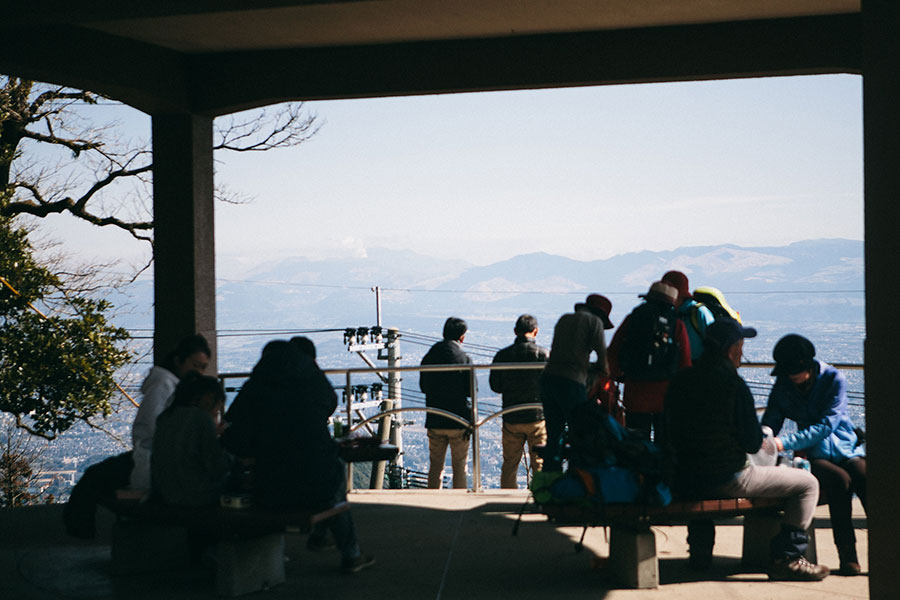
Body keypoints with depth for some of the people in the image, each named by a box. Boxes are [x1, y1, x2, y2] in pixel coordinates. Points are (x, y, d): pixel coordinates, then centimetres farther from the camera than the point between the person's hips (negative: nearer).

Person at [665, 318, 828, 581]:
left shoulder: (680, 380, 5)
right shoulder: (734, 384, -14)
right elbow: (753, 444, -10)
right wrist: (760, 439, 15)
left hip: (684, 481, 7)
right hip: (728, 478, -7)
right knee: (808, 484, 3)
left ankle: (700, 551, 42)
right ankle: (785, 559, -1)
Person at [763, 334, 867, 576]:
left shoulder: (834, 379, -5)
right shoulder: (783, 384, 6)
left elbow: (825, 426, -15)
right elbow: (769, 424, 9)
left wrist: (785, 443, -26)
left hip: (845, 448, 0)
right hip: (813, 455, 0)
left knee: (864, 478, -33)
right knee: (840, 479, -32)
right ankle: (847, 556, -30)